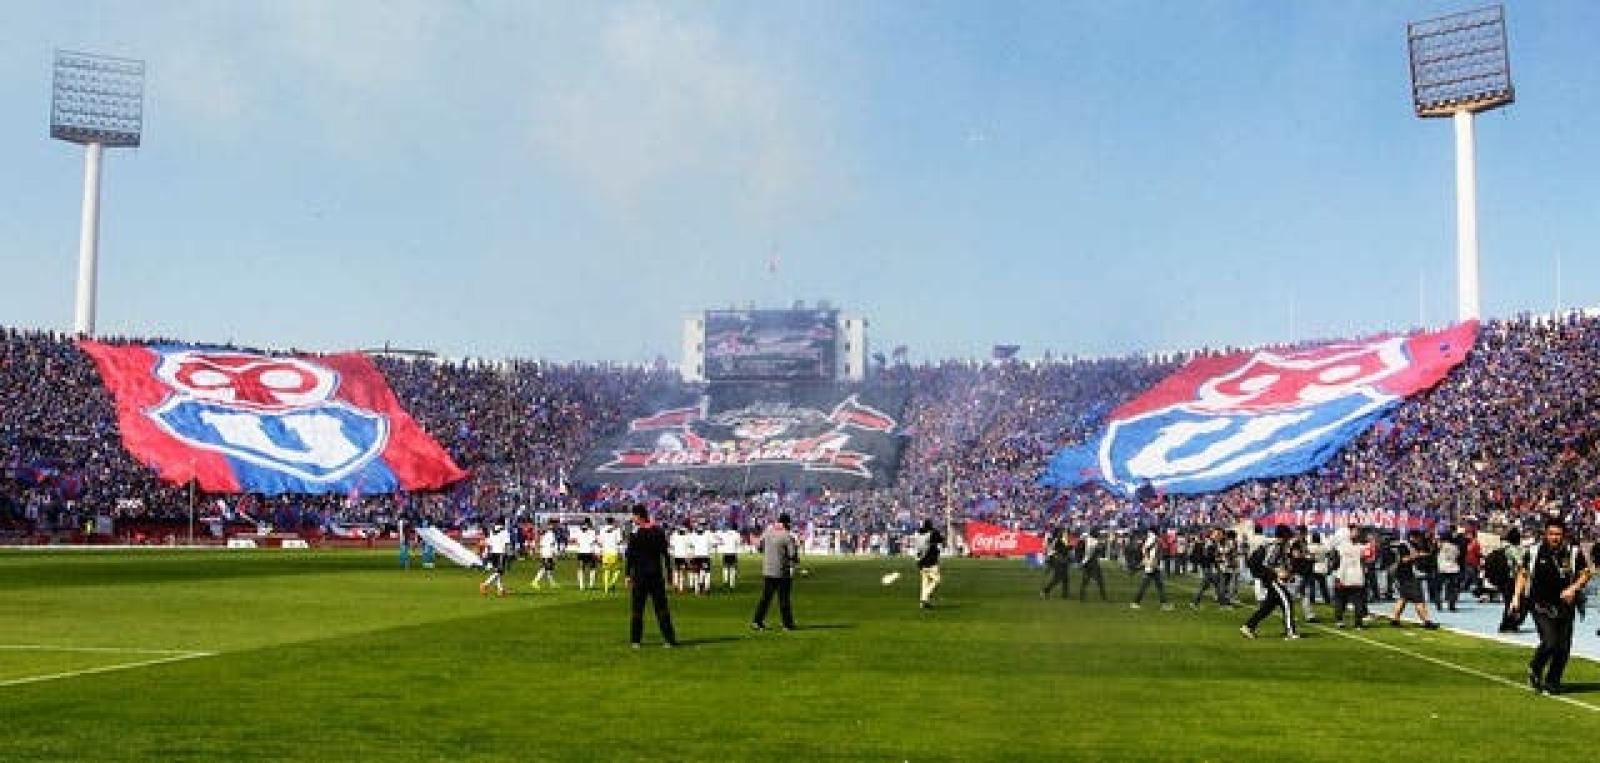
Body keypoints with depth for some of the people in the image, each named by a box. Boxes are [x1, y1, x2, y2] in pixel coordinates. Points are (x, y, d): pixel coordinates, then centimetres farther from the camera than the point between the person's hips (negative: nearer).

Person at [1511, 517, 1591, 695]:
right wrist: (1516, 597, 1)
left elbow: (1585, 574, 6)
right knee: (1549, 642, -16)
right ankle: (1535, 669, 12)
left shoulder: (1574, 553, -2)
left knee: (1563, 647, 2)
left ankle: (1552, 683, 21)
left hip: (1565, 606, 2)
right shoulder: (1535, 552, -1)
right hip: (1541, 606, -2)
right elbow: (1523, 574, 9)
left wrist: (1573, 588, -12)